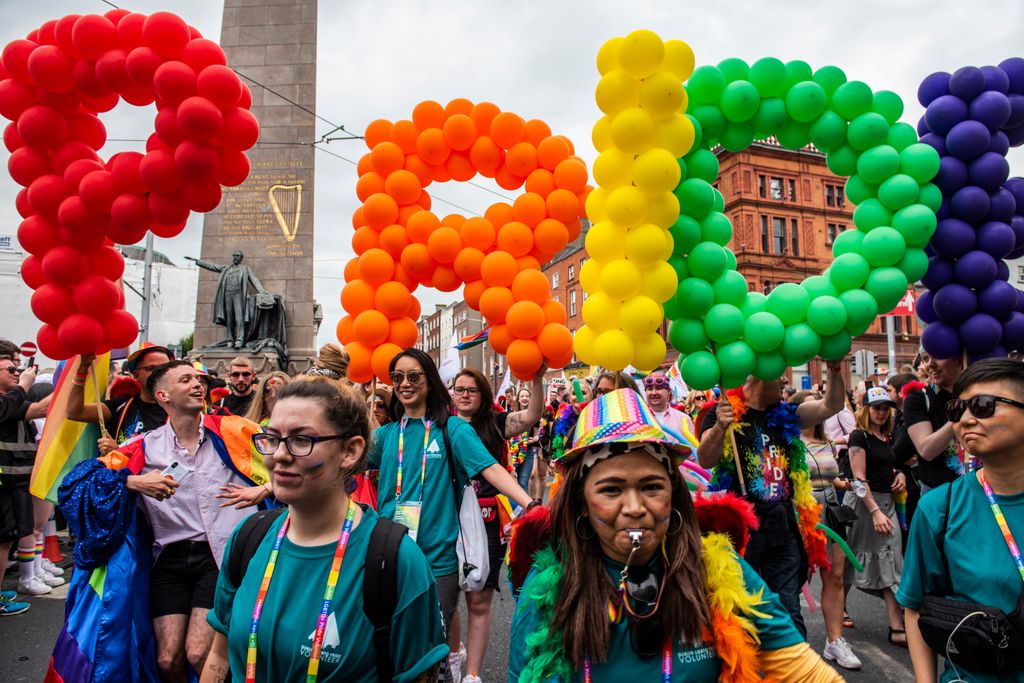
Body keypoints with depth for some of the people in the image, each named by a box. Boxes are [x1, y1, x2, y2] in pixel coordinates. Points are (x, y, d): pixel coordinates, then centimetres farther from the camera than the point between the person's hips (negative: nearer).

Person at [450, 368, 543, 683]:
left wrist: (537, 378, -31)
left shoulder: (494, 424, 0)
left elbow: (531, 416, -16)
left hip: (486, 522, -2)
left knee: (479, 601, 5)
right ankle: (454, 653, 38)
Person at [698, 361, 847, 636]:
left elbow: (831, 406, 6)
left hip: (783, 526, 5)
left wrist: (835, 369, -10)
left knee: (788, 610, 11)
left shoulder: (783, 415, 13)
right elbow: (705, 460, -17)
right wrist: (720, 427, -36)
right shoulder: (725, 412, -5)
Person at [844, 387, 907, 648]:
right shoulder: (859, 436, -10)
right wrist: (875, 511, -21)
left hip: (887, 502, 7)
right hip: (865, 502, -7)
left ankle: (897, 627, 9)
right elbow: (859, 479, -15)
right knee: (856, 559, 1)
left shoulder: (887, 437, 13)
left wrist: (900, 475, 4)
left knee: (890, 562, 4)